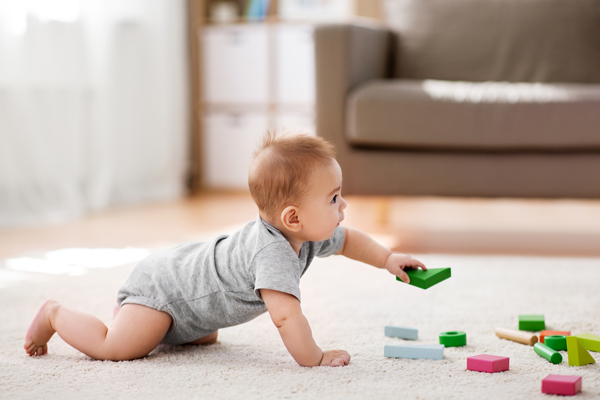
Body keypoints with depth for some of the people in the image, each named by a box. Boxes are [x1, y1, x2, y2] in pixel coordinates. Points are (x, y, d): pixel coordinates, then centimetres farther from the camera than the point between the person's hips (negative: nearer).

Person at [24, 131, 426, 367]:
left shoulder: (309, 235, -9)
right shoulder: (273, 252, -38)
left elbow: (347, 239, 11)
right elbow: (286, 315, -46)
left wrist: (387, 258, 1)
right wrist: (314, 359, -37)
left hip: (185, 269, 10)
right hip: (160, 287, -10)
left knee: (205, 337, 31)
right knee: (116, 348, -20)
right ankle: (56, 314, 4)